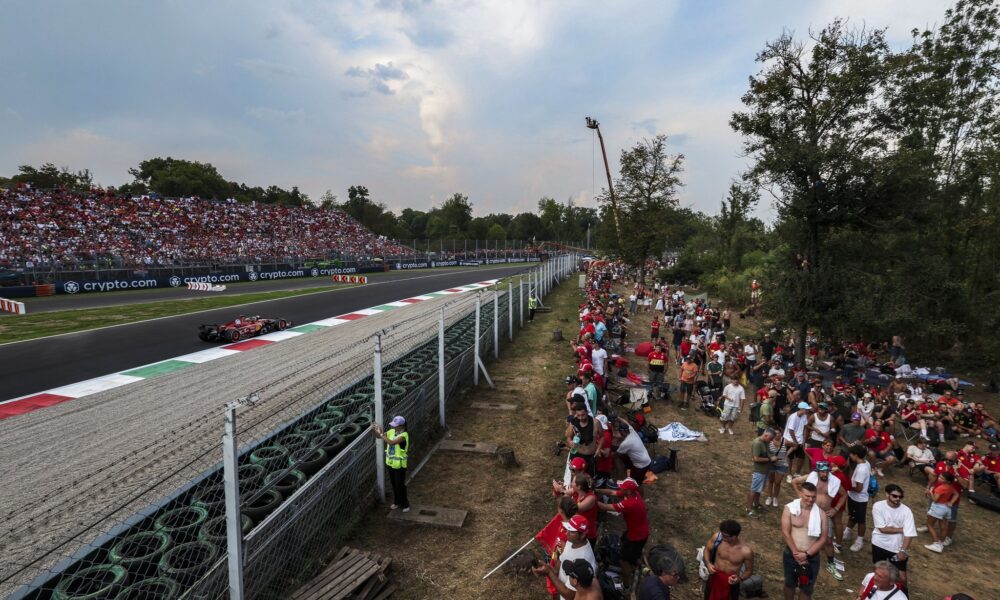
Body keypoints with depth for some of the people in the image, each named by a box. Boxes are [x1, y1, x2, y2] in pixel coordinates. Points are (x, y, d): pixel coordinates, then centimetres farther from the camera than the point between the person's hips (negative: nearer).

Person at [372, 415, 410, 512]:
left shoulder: (403, 435, -24)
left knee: (400, 485, 5)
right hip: (390, 462, 7)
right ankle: (397, 502, 37)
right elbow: (378, 436, 2)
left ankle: (405, 504, 23)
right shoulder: (392, 431, -2)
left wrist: (381, 433, -33)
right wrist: (373, 430, -19)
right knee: (394, 484, 20)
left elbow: (391, 442, -37)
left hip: (399, 464, -7)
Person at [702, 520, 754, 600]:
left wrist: (740, 578, -25)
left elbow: (749, 570, -8)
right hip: (714, 578, 2)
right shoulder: (717, 537, -22)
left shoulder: (746, 551, -27)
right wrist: (708, 563, -19)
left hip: (731, 583, -2)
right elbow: (707, 549, -3)